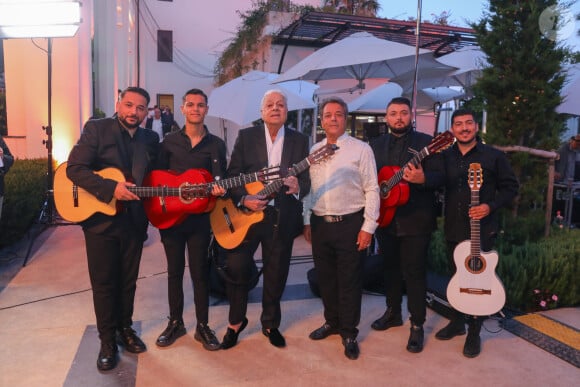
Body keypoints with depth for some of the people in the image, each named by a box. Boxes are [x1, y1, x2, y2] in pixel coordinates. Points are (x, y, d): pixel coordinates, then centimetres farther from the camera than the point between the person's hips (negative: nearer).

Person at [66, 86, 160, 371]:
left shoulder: (150, 139, 7)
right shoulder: (96, 128, -6)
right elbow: (74, 168, -14)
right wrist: (111, 188, -24)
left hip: (134, 220, 4)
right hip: (100, 218, -3)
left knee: (128, 280, 15)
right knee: (104, 282, 6)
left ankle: (125, 329, 33)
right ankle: (107, 340, 22)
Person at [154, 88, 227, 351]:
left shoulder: (216, 145, 4)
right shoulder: (170, 141, 6)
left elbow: (218, 179, -3)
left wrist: (218, 189, -24)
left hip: (199, 217, -1)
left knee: (200, 272, 5)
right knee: (174, 270, 11)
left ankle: (202, 326, 19)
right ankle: (175, 322, 26)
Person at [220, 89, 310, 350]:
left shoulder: (300, 141, 6)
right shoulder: (245, 136, 3)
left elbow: (306, 178, 2)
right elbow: (232, 175, -1)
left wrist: (298, 187, -21)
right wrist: (243, 199, -17)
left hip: (283, 218, 1)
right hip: (246, 212, -1)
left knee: (276, 275, 10)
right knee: (236, 269, 2)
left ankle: (270, 324, 31)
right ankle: (236, 322, 26)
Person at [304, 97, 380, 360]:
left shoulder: (361, 149, -4)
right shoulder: (314, 150, 10)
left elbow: (372, 190, -7)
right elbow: (309, 189, 13)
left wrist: (368, 227, -12)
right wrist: (307, 222, 10)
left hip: (350, 224, -4)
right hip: (319, 224, 5)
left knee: (349, 281, 4)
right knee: (325, 277, 15)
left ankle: (349, 332, 20)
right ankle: (332, 321, 34)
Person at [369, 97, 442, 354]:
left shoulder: (425, 142, -3)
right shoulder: (376, 144, 11)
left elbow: (437, 176, -11)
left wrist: (422, 179, -31)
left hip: (415, 221, -5)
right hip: (385, 218, 5)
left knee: (414, 272, 0)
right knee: (390, 267, 17)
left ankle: (417, 325, 13)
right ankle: (393, 312, 34)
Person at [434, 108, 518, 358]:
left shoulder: (494, 156, -3)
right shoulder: (444, 157, 6)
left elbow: (510, 187, -1)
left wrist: (490, 206, -14)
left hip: (482, 230, -3)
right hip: (453, 229, 3)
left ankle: (474, 332, 19)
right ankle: (457, 322, 32)